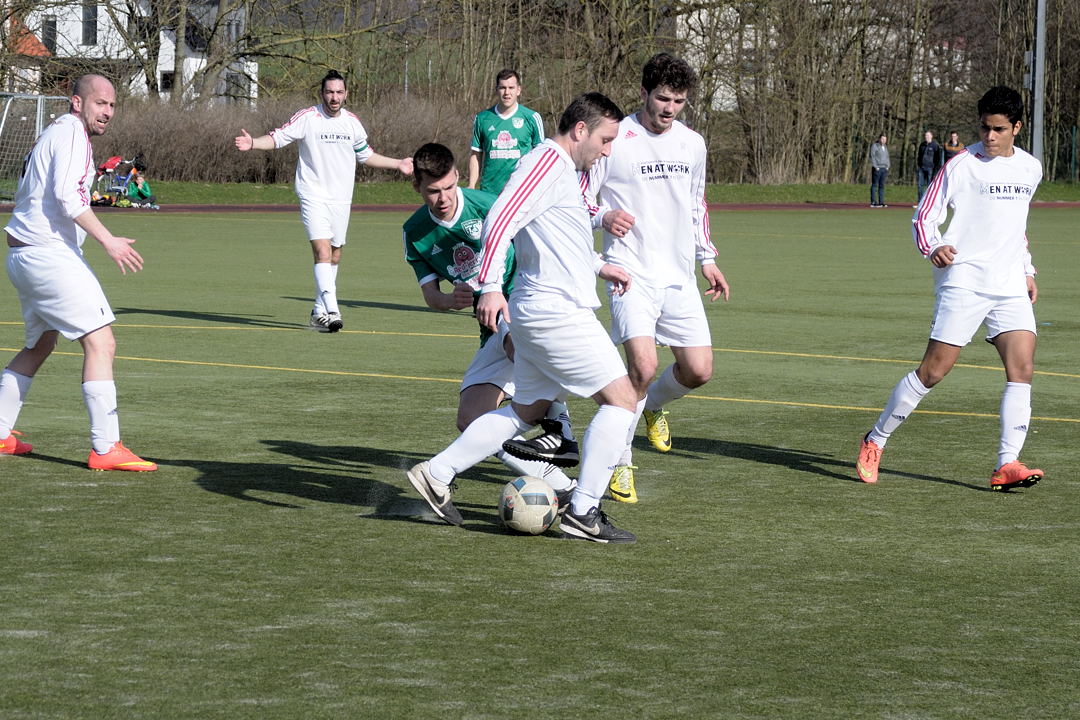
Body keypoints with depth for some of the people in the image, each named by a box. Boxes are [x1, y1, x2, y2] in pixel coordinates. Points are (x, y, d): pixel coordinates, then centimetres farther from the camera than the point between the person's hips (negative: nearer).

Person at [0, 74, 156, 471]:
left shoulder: (53, 133, 20)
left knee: (40, 345, 24)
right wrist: (109, 241, -26)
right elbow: (68, 195, -23)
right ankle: (105, 448, -18)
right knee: (100, 343, -14)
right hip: (50, 254, -11)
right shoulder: (72, 133, -10)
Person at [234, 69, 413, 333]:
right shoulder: (307, 118, -7)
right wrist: (253, 143, -27)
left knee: (334, 257, 9)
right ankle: (332, 311, -27)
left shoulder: (352, 122, 9)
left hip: (341, 199, 5)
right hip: (313, 196, -5)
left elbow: (366, 155, 23)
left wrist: (398, 164, 26)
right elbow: (278, 137, -9)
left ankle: (319, 311, 22)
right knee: (322, 251, -19)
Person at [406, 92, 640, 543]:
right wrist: (490, 286, -29)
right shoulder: (548, 161, -13)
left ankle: (437, 474, 18)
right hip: (557, 313, -11)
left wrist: (598, 266, 29)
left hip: (538, 314, 11)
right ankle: (583, 513, -7)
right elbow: (500, 219, -22)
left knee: (527, 411, 17)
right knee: (621, 398, -7)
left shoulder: (568, 169, 19)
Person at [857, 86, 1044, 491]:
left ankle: (1007, 465, -12)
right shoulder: (962, 166, -5)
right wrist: (933, 248, -23)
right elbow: (924, 218, -3)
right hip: (963, 282, -5)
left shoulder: (1029, 169, 13)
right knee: (934, 370, -7)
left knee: (1022, 368, -11)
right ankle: (876, 440, 10)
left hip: (1009, 287, 5)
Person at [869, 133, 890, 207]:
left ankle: (881, 202, 7)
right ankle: (873, 202, -7)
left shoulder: (885, 147, 19)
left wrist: (887, 166, 10)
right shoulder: (874, 146, -2)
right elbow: (872, 157, -7)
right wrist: (875, 167, -14)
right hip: (877, 169, -7)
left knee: (882, 185, 6)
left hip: (884, 168, 7)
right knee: (874, 185, -6)